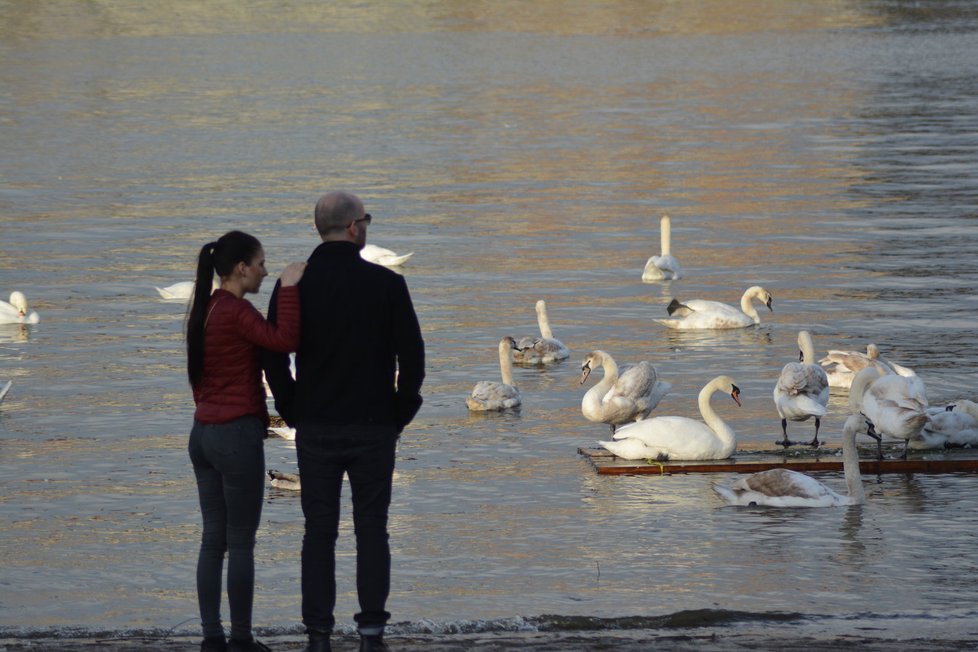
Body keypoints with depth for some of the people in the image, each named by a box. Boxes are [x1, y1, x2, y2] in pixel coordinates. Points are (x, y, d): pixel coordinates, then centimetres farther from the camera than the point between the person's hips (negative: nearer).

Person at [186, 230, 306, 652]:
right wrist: (289, 289, -21)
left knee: (213, 540, 9)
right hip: (238, 436, -8)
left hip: (203, 434, 8)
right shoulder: (236, 311, -15)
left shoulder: (203, 310, 11)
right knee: (241, 543, -1)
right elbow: (286, 341, -28)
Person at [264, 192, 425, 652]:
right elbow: (412, 355, -6)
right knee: (371, 530, 5)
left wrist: (292, 412, 9)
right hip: (373, 428, -1)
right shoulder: (386, 284, -6)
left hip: (315, 429, 1)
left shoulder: (294, 285, -2)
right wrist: (400, 414, 7)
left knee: (319, 532, 6)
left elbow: (273, 358, -2)